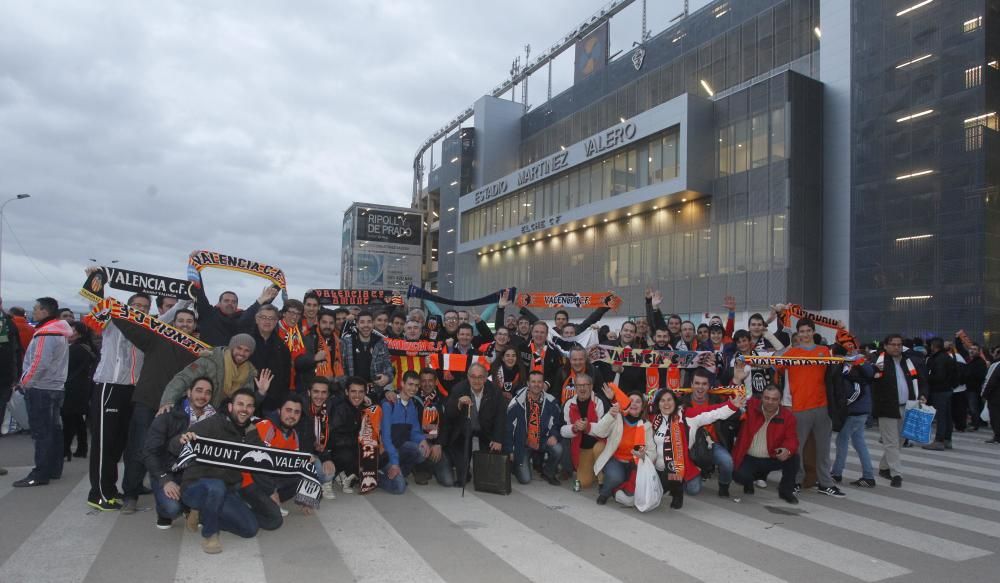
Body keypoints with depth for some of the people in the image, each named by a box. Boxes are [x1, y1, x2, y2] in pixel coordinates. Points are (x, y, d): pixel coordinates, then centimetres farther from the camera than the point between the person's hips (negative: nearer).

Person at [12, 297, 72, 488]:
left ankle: (40, 474, -2)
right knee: (54, 429, 12)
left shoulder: (45, 333, -17)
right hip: (56, 387, 9)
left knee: (41, 431, -5)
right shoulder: (60, 332, 12)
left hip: (41, 389, -9)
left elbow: (39, 363, -22)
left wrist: (24, 383, -9)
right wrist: (27, 382, 19)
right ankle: (54, 469, 19)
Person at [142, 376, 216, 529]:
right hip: (167, 473, -3)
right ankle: (165, 514, 8)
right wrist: (165, 480, -24)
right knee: (173, 507, -32)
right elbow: (149, 452, -13)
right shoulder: (168, 417, -11)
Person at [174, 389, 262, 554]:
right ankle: (209, 534, -13)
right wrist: (182, 440, -43)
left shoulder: (251, 434, 6)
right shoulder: (212, 424, -13)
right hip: (195, 486, -6)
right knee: (216, 486, -40)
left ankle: (202, 515, 14)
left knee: (250, 529, -7)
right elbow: (174, 446, -20)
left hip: (228, 491, 6)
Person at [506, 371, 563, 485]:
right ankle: (516, 464, 26)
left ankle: (547, 472, 5)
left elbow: (557, 422, 5)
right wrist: (509, 450, -4)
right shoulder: (517, 402, -14)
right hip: (522, 444, -2)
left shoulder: (550, 402, -8)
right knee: (525, 479, -11)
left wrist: (554, 435, -16)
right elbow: (508, 427, -6)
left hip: (543, 442, 2)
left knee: (558, 449, -28)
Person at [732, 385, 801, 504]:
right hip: (749, 458, -1)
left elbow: (792, 439, -13)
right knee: (739, 476, -28)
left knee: (793, 457, -26)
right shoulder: (750, 407, -10)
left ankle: (786, 490, 2)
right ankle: (752, 478, 15)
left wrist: (788, 450, -36)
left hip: (773, 459, 1)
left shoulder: (788, 416, -8)